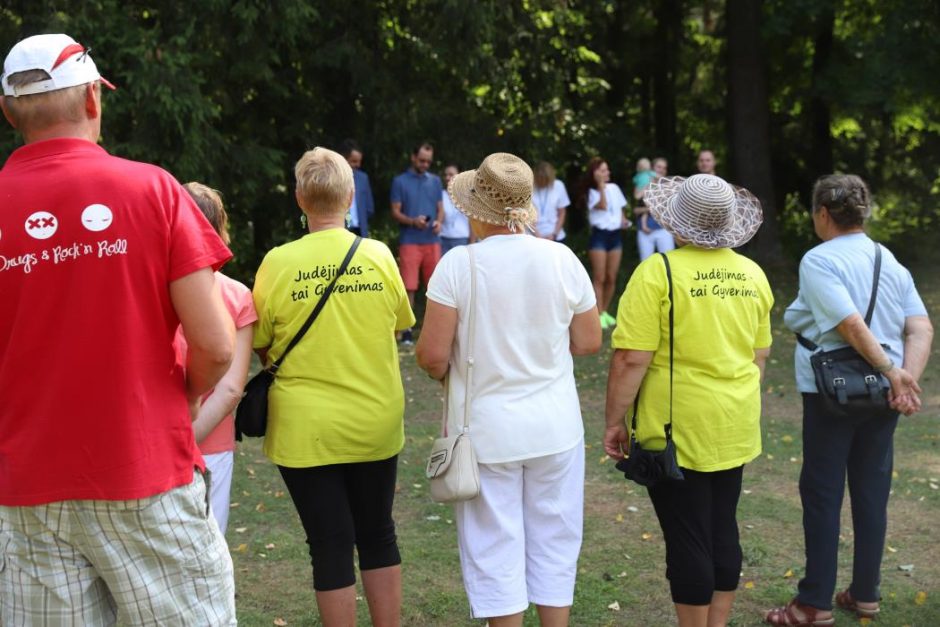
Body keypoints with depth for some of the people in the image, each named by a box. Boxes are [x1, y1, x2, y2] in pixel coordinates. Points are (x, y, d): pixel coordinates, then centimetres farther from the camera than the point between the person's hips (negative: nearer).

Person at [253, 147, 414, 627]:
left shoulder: (279, 263, -11)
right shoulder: (380, 255, -6)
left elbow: (262, 348, -3)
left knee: (331, 546, 6)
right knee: (378, 534, 18)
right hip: (376, 424, 3)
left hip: (308, 430, -2)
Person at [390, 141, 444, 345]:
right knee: (409, 287, -4)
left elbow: (440, 208, 15)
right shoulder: (400, 181, 3)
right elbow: (395, 212, 1)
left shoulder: (435, 181, 13)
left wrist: (439, 221, -7)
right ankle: (407, 330, 1)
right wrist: (413, 221, -18)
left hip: (432, 241, 3)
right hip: (409, 241, -3)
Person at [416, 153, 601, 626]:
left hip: (486, 431, -3)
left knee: (495, 550, 9)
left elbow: (432, 356, -15)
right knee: (553, 542, 16)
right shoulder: (562, 260, -5)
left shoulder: (458, 264, -15)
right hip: (555, 427, 3)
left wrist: (450, 372, 7)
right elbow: (588, 342, 3)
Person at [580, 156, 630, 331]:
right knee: (599, 278, -6)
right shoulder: (591, 192, -5)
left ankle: (605, 311, 18)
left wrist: (624, 221, -1)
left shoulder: (614, 188, 9)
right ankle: (599, 314, -2)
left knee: (611, 278, 6)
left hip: (615, 235, 5)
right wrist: (601, 185, -19)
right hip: (599, 235, -5)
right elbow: (603, 206, -23)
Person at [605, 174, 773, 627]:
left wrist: (615, 421, -7)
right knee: (723, 530, 15)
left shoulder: (658, 272, -15)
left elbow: (631, 359, -17)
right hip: (735, 431, 6)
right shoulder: (752, 275, 4)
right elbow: (759, 357, 13)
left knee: (687, 539, 4)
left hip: (678, 431, -6)